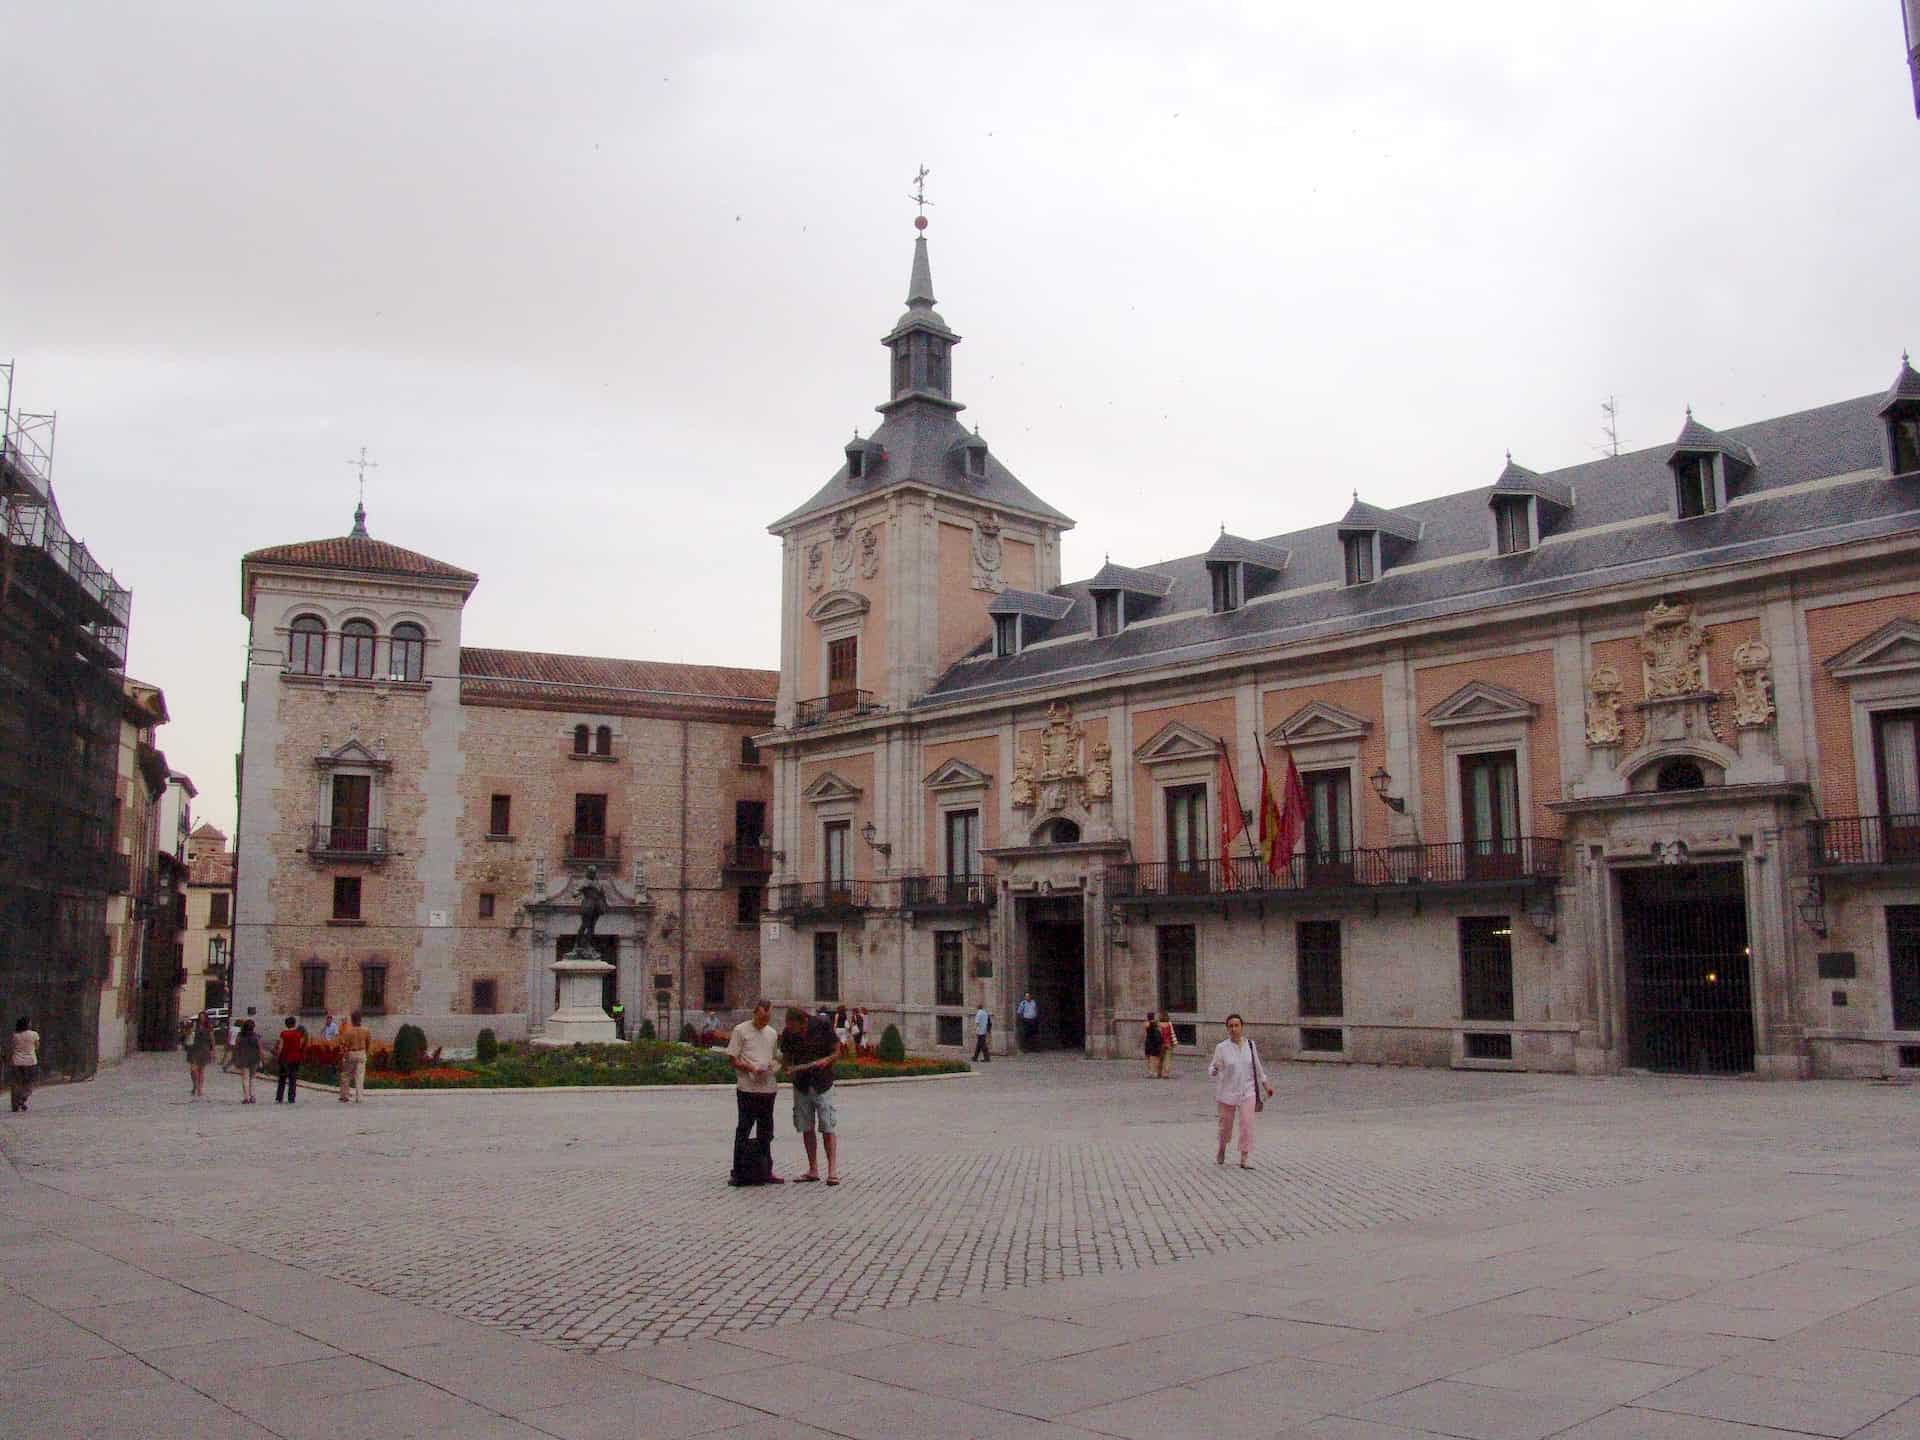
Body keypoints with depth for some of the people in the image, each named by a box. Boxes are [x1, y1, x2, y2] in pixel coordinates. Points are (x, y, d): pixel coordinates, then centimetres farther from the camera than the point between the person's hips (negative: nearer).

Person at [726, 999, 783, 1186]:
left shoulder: (772, 1034, 13)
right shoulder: (741, 1030, -4)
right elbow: (733, 1059, -5)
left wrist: (772, 1066, -1)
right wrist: (752, 1068, -19)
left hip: (768, 1087, 6)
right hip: (747, 1088, -6)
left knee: (766, 1132, 12)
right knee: (744, 1129, -3)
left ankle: (765, 1171, 21)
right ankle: (739, 1172, 2)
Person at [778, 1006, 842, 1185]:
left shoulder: (822, 1027, -12)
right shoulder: (788, 1034, -4)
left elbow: (836, 1050, -2)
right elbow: (786, 1057, 8)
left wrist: (826, 1060, -22)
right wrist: (788, 1070, -13)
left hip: (822, 1083, -4)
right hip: (801, 1085, 4)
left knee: (828, 1128, -6)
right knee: (806, 1128, 8)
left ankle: (833, 1171, -3)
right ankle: (813, 1170, 17)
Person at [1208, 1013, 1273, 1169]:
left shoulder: (1250, 1045, 2)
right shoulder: (1221, 1048, -8)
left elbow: (1257, 1067, 14)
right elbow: (1213, 1069, -4)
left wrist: (1266, 1085, 18)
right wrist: (1214, 1069, -28)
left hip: (1247, 1092, 2)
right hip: (1227, 1092, -2)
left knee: (1247, 1124, -12)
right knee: (1226, 1125, 9)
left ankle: (1243, 1160, -8)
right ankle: (1221, 1149, 40)